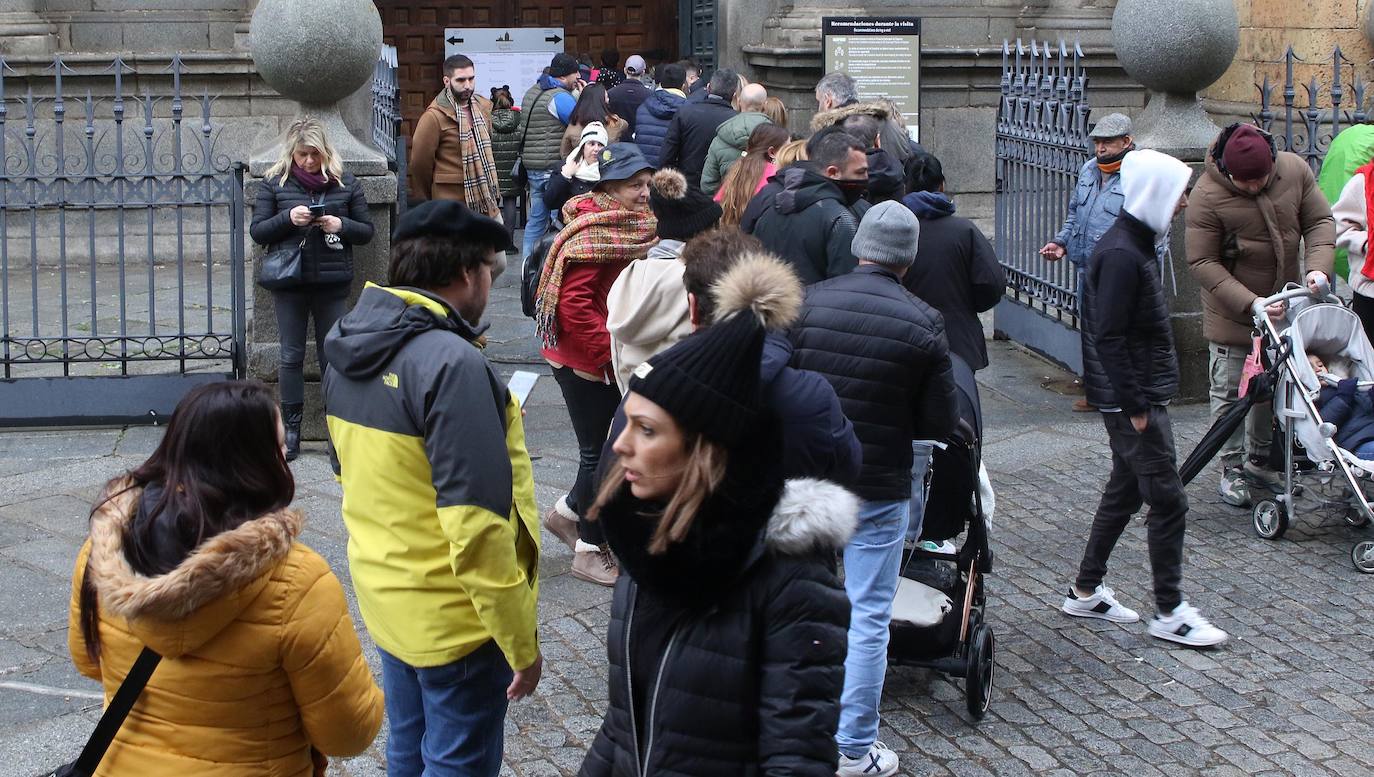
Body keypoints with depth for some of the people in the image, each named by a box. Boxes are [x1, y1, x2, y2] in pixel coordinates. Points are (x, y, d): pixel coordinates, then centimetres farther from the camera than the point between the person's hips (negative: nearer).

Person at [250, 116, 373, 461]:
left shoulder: (345, 183, 3)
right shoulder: (274, 183, 1)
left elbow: (366, 231, 7)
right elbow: (257, 231, 1)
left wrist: (341, 225, -13)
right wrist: (287, 218, -16)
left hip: (333, 282, 0)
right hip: (289, 282, 0)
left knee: (333, 356, 5)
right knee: (291, 356, 5)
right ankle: (291, 430, 13)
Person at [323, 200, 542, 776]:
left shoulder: (349, 351, 2)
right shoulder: (452, 363, -25)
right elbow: (477, 523, -27)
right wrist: (522, 641, -19)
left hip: (383, 596, 8)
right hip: (454, 620, -8)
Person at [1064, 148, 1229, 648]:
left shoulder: (1134, 245, 12)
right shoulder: (1122, 255, -21)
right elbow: (1109, 337, -23)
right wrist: (1135, 407, -21)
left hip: (1141, 395, 11)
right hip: (1133, 400, -11)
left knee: (1125, 491, 17)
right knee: (1168, 501, -5)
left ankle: (1086, 592, 27)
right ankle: (1169, 613, 3)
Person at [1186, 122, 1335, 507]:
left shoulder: (1295, 170, -8)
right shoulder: (1206, 196, -22)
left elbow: (1320, 222, 1)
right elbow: (1203, 262, -19)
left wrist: (1318, 266, -18)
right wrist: (1250, 304, -26)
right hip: (1231, 314, -5)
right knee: (1230, 390, 0)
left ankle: (1259, 461, 30)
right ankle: (1231, 470, 13)